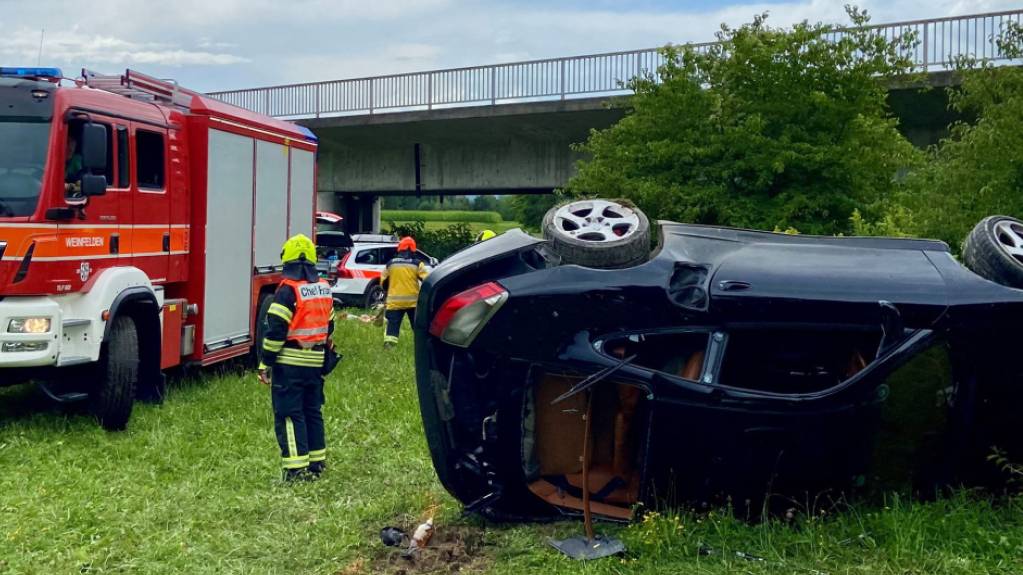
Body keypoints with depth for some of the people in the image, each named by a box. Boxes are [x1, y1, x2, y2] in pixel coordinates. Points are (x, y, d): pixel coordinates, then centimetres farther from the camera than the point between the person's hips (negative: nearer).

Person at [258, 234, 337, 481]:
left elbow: (276, 330, -17)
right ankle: (317, 461, 22)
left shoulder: (288, 290, -14)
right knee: (313, 412, 16)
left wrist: (265, 363, -11)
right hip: (316, 363, 7)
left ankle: (297, 468, -4)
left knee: (289, 415, -2)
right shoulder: (324, 289, 9)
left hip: (289, 363, -7)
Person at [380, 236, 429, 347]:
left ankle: (389, 344, -12)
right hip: (413, 300, 0)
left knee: (393, 325, 1)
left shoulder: (390, 264, 4)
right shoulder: (417, 264, -2)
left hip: (394, 301, 0)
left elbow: (383, 283, 11)